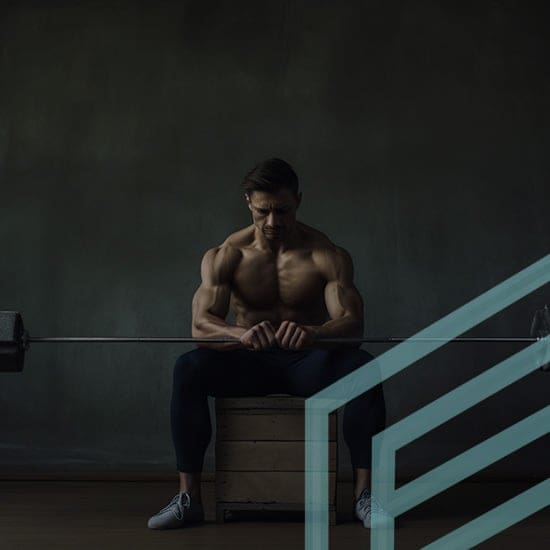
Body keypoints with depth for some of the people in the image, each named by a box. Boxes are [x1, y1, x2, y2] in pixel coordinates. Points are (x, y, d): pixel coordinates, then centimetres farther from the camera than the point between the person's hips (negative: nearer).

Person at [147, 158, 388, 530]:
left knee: (364, 367, -33)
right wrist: (240, 333, -44)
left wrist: (314, 332, -46)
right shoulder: (224, 257, -8)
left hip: (308, 360, 0)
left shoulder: (327, 256, -10)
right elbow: (200, 323, -20)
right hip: (250, 361, 1)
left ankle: (364, 493, -23)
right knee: (189, 368, -30)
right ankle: (188, 497, -24)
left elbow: (353, 322, -21)